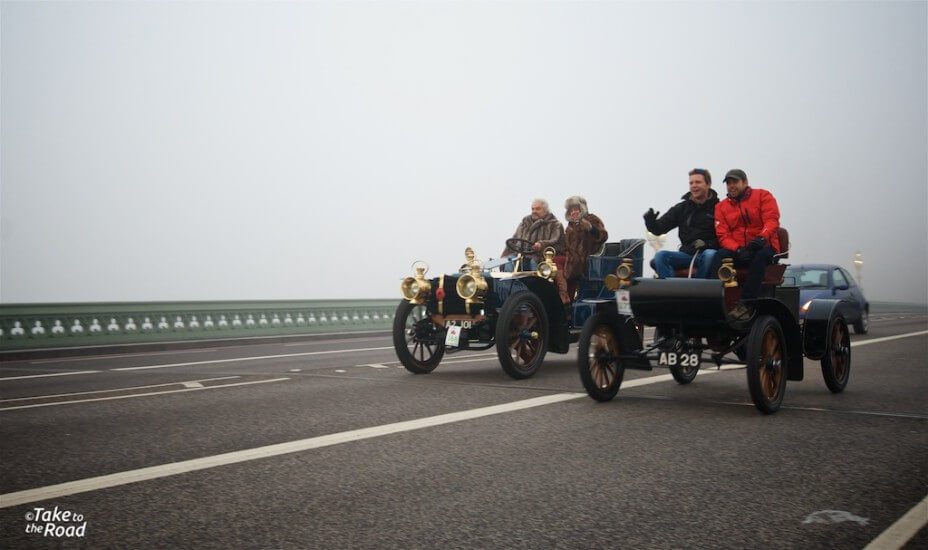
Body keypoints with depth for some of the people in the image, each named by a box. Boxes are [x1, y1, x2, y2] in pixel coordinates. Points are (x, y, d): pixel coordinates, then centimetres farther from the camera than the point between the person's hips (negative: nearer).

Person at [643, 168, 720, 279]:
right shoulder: (681, 208, 15)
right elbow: (659, 229, 10)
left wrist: (707, 244, -20)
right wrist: (650, 222, -13)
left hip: (707, 253, -4)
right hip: (686, 253, 4)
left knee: (710, 255, -38)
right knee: (660, 255, -21)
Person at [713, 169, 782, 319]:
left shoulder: (763, 195, 6)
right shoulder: (721, 206, 12)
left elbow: (772, 220, -9)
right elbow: (723, 235, 2)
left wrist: (761, 237, -30)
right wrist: (738, 250, -19)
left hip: (764, 247, -2)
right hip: (737, 251, 2)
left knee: (761, 254, -36)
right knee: (721, 255, -29)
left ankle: (745, 303, -40)